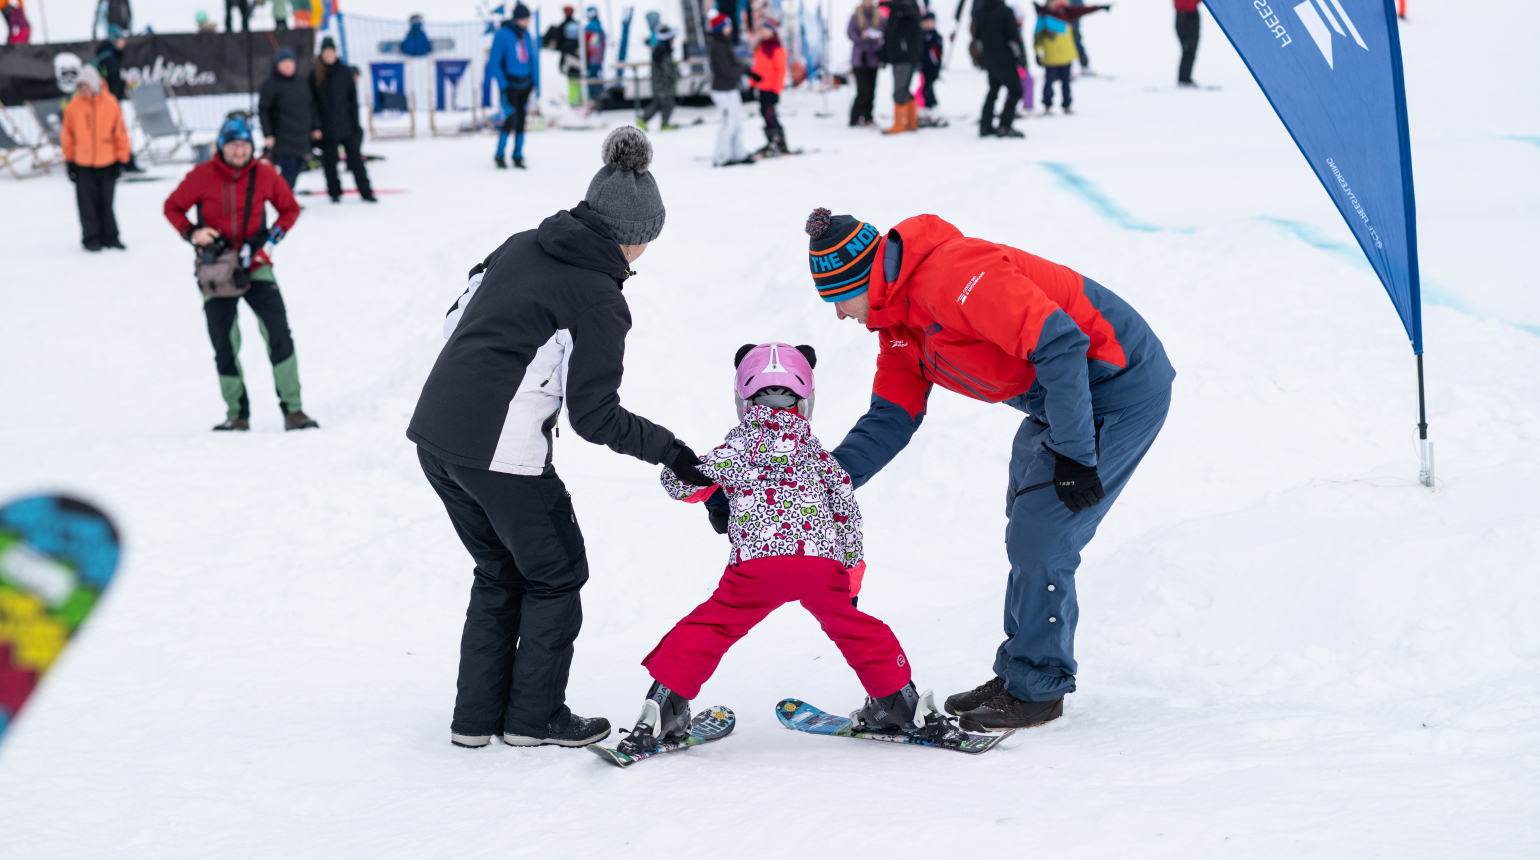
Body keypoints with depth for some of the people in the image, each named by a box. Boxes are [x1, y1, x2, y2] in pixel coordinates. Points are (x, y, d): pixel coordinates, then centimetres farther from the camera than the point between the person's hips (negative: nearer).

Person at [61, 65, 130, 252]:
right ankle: (91, 238, 12)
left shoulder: (111, 104, -6)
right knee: (88, 203, 3)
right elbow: (67, 135, 4)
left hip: (107, 163, 0)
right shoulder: (74, 106, -5)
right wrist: (69, 161, 6)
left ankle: (109, 237, 18)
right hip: (83, 164, 0)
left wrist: (121, 159, 1)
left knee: (106, 202, 8)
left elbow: (120, 133, 0)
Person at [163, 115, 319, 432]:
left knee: (279, 334, -15)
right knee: (224, 346, 5)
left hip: (255, 266, 0)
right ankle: (237, 414, 19)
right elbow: (173, 207, 4)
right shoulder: (202, 177, -8)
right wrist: (192, 233, -13)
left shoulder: (264, 175, -4)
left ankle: (292, 410, -12)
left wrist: (272, 237, -6)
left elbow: (290, 209, 10)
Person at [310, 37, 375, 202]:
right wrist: (315, 125, -7)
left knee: (355, 158, 1)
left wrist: (355, 123, 0)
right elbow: (311, 101, 0)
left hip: (346, 125, 0)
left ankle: (366, 192, 5)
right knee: (329, 161, 7)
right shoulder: (315, 74, 0)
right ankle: (334, 193, 18)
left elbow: (353, 99, 4)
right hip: (326, 126, 0)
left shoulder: (345, 72, 2)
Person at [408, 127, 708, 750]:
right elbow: (594, 417, -11)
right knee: (556, 575, 12)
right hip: (502, 450, -8)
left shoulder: (520, 248, 10)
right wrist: (669, 450, -1)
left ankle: (476, 715, 24)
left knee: (499, 573, 22)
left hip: (434, 430, 8)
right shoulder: (600, 301, -11)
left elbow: (456, 321, 17)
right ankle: (534, 717, 17)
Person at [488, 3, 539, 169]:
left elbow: (533, 59, 16)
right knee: (511, 120, -12)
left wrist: (534, 81, 9)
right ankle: (499, 156, 1)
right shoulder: (503, 35, -13)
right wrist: (503, 86, -14)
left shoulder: (527, 35, 5)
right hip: (510, 85, -5)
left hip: (525, 85, 5)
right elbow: (494, 62, -11)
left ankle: (518, 157, 12)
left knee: (521, 122, 5)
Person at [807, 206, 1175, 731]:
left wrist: (1073, 455, -27)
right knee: (1027, 534, 17)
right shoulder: (897, 320, 5)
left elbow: (1060, 344, -31)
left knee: (1040, 538, -8)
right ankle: (1024, 674, 28)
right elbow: (890, 417, 9)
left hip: (1119, 388, -10)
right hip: (1057, 401, 10)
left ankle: (1037, 690, 6)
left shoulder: (952, 276, -28)